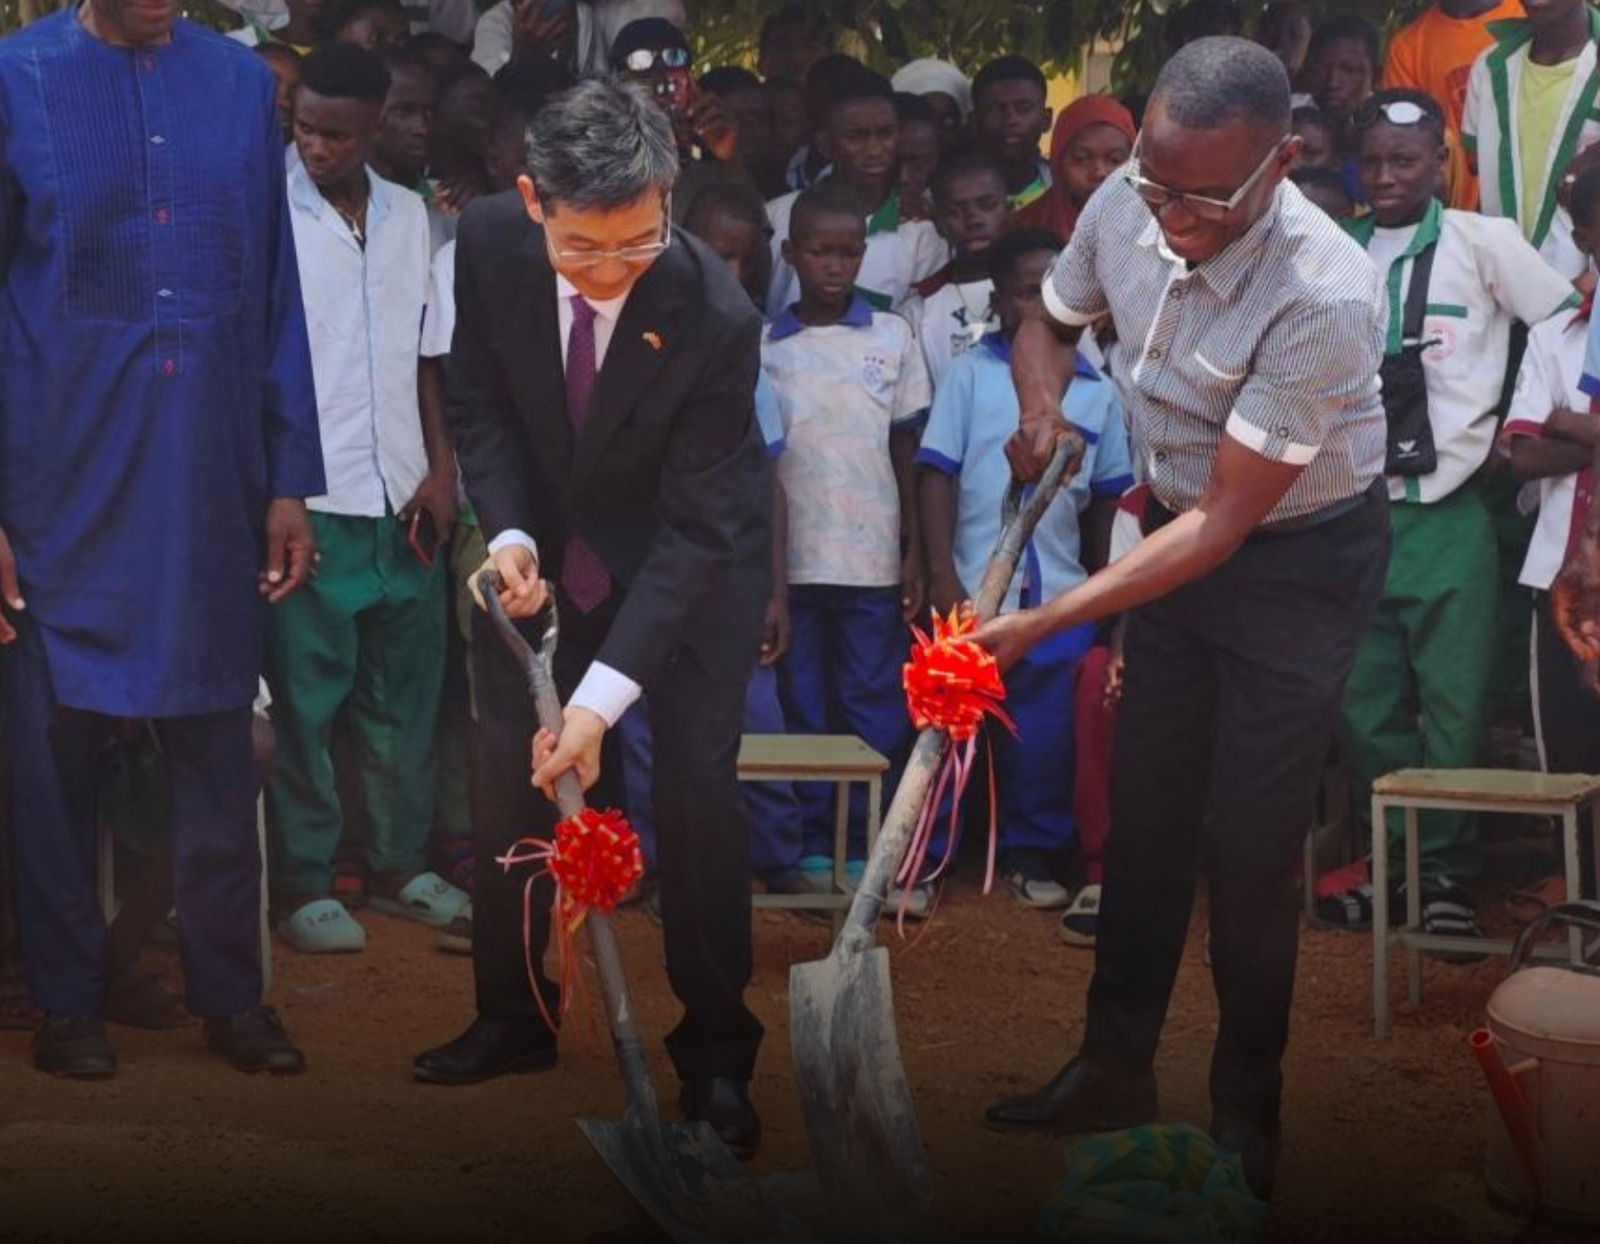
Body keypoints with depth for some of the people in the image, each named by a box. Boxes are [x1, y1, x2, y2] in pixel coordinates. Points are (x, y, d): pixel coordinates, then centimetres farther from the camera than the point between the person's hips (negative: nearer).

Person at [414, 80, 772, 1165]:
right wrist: (508, 533, -21)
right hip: (550, 536, 4)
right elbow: (481, 401, -4)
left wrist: (602, 697, -36)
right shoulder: (489, 244, -22)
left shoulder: (716, 315, -34)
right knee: (510, 770, 5)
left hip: (694, 550, -4)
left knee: (699, 789, -9)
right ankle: (514, 1016, 23)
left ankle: (716, 1056, 3)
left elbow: (694, 530, -30)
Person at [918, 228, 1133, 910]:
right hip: (972, 587, -3)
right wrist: (942, 575, -11)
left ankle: (1031, 853, 20)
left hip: (1059, 594, 3)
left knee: (1043, 732, 8)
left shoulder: (1098, 391, 7)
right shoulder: (971, 374, -2)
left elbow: (1107, 496, 11)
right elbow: (936, 474, -5)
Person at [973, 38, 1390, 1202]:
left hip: (1299, 559, -6)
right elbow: (1049, 324, 10)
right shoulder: (1123, 210, -15)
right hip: (1180, 532, 6)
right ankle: (1118, 1068, 27)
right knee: (1145, 818, 12)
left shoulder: (1325, 296, -34)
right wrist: (1044, 407, -14)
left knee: (1250, 850, -2)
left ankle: (1248, 1109, 18)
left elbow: (1223, 522, -29)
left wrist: (1044, 624, -30)